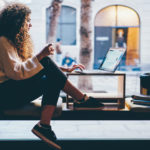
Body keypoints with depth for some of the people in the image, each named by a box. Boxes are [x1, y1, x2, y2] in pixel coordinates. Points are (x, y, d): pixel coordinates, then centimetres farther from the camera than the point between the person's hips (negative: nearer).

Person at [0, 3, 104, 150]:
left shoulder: (16, 42, 19)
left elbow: (32, 66, 19)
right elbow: (16, 72, -22)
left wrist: (65, 69, 12)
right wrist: (40, 56, -22)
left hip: (18, 90, 10)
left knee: (53, 82, -15)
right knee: (46, 62, -21)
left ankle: (44, 126, -26)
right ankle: (82, 99, -17)